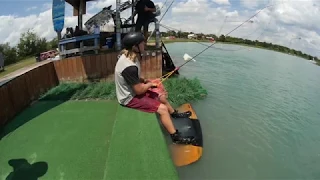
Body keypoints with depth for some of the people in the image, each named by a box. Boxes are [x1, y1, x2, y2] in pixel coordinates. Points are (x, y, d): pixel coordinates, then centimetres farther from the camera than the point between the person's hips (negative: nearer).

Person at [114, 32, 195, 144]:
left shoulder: (128, 57, -1)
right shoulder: (129, 66, -32)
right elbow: (139, 90, -26)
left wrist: (145, 81, 1)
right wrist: (150, 84, -8)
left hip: (132, 91, 10)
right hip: (130, 98, -10)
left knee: (161, 97, 18)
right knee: (162, 108, -15)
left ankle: (175, 114, 44)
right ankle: (176, 137, -2)